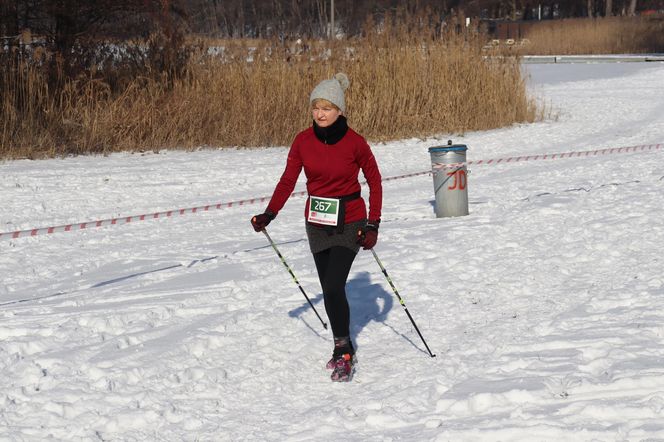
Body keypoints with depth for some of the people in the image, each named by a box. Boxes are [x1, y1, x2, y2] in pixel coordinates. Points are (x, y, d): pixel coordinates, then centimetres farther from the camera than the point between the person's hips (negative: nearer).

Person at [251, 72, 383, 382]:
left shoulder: (354, 143, -13)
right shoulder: (303, 141, -3)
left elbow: (374, 181, -3)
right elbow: (288, 179, 0)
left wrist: (373, 224, -8)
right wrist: (269, 214, -11)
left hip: (348, 223, -4)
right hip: (317, 223, 4)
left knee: (334, 287, -15)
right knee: (329, 289, 8)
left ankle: (344, 352, -2)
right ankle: (343, 348, 23)